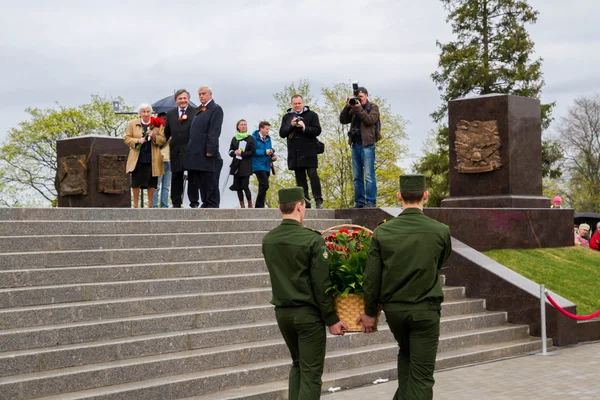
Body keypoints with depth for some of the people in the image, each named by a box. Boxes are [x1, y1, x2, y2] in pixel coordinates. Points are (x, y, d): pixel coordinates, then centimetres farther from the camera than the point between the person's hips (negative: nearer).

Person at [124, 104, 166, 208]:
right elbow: (127, 139, 4)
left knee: (151, 183, 4)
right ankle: (135, 205, 16)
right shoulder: (133, 123, 7)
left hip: (152, 159, 0)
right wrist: (137, 141, -13)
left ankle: (150, 205, 16)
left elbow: (163, 140, 2)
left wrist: (153, 136, -16)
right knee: (136, 183, 4)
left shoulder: (157, 124, 6)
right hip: (137, 159, 0)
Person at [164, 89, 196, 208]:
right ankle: (176, 203, 15)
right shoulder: (170, 114, 13)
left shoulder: (196, 112, -1)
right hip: (176, 150, 4)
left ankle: (194, 203, 4)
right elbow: (167, 132, 17)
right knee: (176, 177, 9)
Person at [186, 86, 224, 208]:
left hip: (206, 152, -8)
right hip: (196, 151, 8)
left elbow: (214, 131, -14)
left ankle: (212, 205, 0)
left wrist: (210, 150, -20)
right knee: (199, 180, 9)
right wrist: (191, 149, 13)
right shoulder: (198, 110, 20)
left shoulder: (216, 109, -5)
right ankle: (205, 203, 14)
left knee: (209, 180, -4)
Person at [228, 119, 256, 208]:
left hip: (246, 166, -3)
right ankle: (242, 205, 8)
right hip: (236, 165, 4)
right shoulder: (234, 138, 12)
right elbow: (230, 151, 13)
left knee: (245, 186, -10)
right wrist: (235, 152, -8)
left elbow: (252, 151, -2)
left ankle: (250, 204, 5)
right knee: (238, 186, 1)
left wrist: (242, 153, -12)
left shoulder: (250, 138, 3)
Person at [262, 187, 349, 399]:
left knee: (297, 364, 23)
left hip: (282, 312, 6)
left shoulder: (268, 240, 2)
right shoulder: (313, 240, -16)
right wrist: (331, 319, -8)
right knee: (311, 372, 2)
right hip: (308, 313, -6)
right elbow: (322, 284, -15)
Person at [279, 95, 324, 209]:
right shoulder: (287, 117, 14)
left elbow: (317, 131, -2)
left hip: (309, 151, -3)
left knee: (313, 174, -11)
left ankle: (318, 200, -9)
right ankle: (305, 202, 7)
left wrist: (305, 128, -17)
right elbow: (282, 133, 7)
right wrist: (291, 125, -9)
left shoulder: (311, 115, 5)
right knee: (300, 177, 4)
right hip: (294, 152, 3)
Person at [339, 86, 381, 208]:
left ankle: (371, 202, -6)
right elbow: (343, 120, 9)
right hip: (355, 144, 6)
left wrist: (359, 108, -13)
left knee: (369, 175, -8)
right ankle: (359, 202, 11)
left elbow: (370, 120, -12)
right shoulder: (354, 108, 16)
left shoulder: (373, 107, 4)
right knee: (356, 176, 7)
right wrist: (347, 106, -2)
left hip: (367, 145, -6)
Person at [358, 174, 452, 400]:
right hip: (425, 309, -2)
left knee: (406, 353, 30)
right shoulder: (440, 231, -10)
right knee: (422, 375, 3)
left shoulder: (382, 232, -7)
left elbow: (371, 277, -4)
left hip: (393, 308, 3)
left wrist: (370, 313, 7)